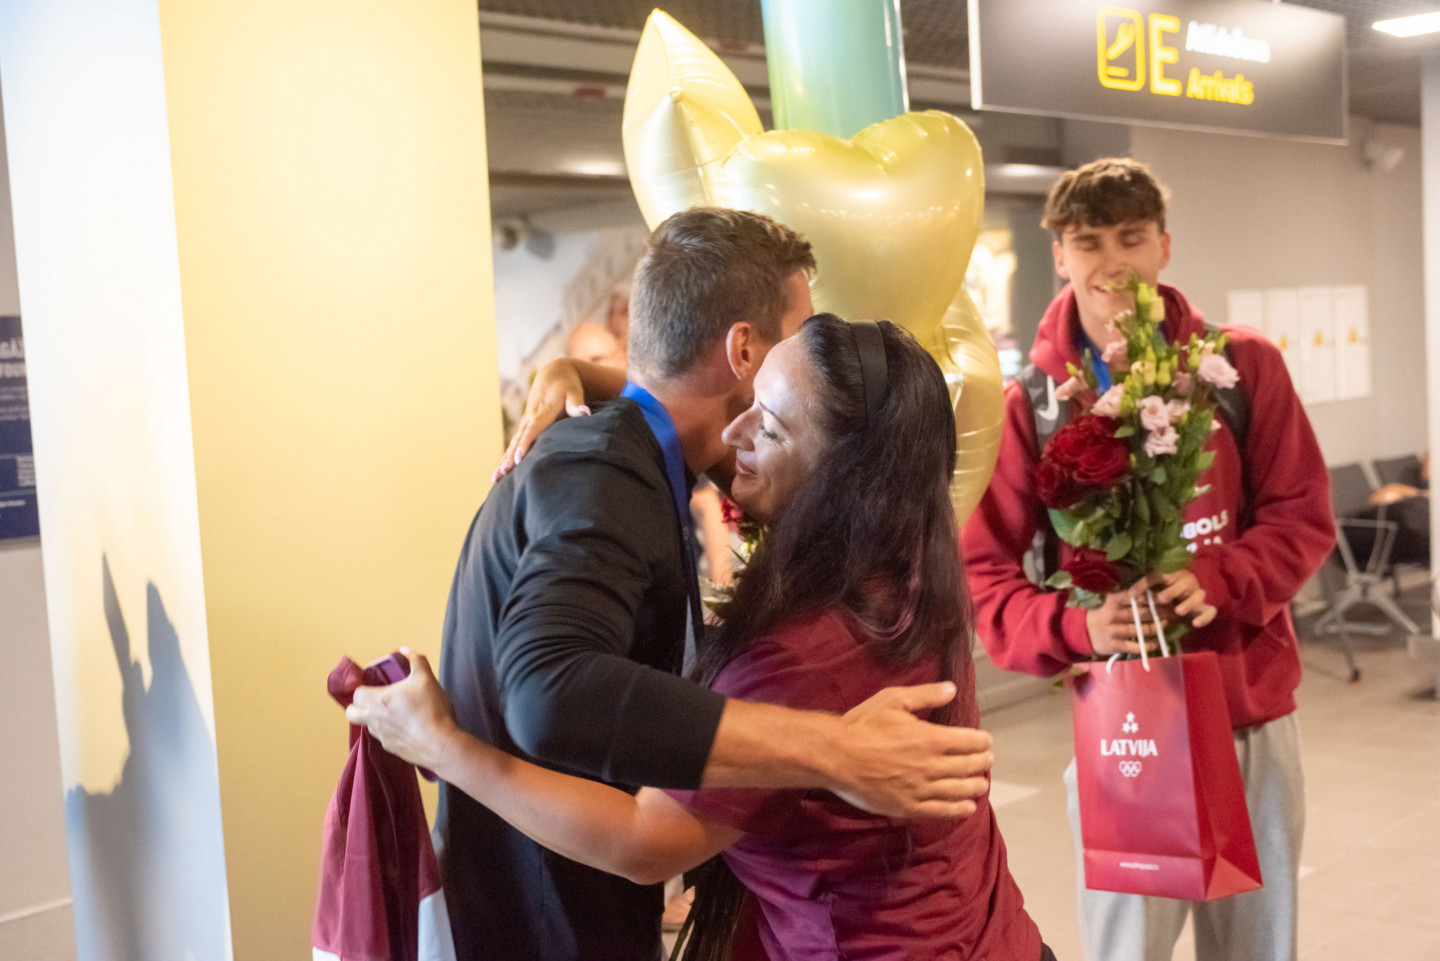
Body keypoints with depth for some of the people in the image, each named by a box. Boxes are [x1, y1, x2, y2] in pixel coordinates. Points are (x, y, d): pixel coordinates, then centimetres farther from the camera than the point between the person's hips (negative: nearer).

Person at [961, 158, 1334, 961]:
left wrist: (1220, 581, -19)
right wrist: (1077, 625, -25)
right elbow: (985, 576, -6)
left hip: (1254, 711, 2)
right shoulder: (1028, 404, -6)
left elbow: (1303, 515, -1)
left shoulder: (1244, 365, -1)